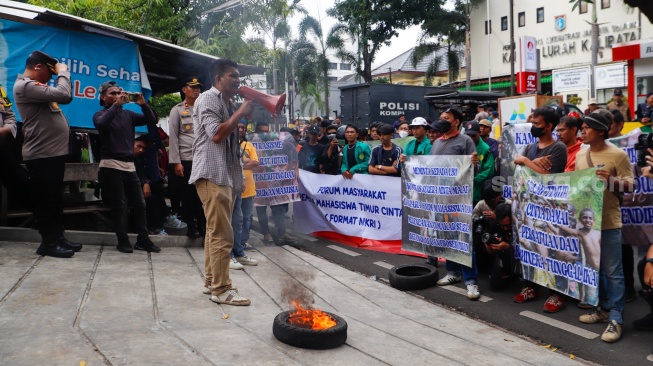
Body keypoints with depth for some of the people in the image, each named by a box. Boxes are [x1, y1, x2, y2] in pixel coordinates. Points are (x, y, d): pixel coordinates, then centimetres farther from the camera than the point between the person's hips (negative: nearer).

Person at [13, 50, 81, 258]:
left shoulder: (35, 86, 20)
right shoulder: (25, 85, -14)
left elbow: (65, 98, 23)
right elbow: (63, 95, -22)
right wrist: (63, 72, -10)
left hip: (54, 153, 11)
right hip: (41, 155, -11)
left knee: (55, 199, 15)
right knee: (45, 200, -2)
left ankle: (58, 237, 24)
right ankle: (48, 242, 6)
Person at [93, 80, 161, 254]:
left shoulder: (128, 114, 14)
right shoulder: (100, 114, 1)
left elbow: (151, 121, 7)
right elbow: (101, 124, -23)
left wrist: (143, 104, -8)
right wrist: (116, 105, -24)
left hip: (130, 165, 5)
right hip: (111, 166, -5)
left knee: (139, 203, 5)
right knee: (119, 205, -3)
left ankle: (143, 239, 13)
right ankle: (123, 241, 6)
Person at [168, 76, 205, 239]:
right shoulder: (177, 110, 5)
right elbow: (173, 137, -2)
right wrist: (176, 162, -9)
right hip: (186, 160, -3)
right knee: (187, 196, 4)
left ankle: (202, 225, 14)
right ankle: (191, 226, 15)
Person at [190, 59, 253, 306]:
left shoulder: (229, 104, 20)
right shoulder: (208, 99, -8)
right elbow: (216, 134, -20)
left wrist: (246, 116, 11)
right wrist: (241, 112, -12)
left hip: (227, 174, 10)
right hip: (212, 174, -10)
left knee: (215, 231, 13)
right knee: (222, 234, -10)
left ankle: (211, 282, 21)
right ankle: (221, 289, -5)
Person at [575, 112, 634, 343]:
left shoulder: (617, 155, -8)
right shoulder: (580, 155, 10)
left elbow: (630, 185, -9)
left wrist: (611, 180, -25)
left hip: (608, 222, -7)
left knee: (612, 272, -2)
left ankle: (615, 319, 3)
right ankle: (603, 309, 28)